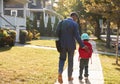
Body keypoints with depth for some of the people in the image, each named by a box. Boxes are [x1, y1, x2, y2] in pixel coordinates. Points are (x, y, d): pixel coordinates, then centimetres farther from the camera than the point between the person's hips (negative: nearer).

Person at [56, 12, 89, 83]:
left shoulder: (62, 22, 1)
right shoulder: (75, 24, -10)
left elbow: (57, 33, -1)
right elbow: (77, 36, -16)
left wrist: (59, 43, 10)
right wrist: (82, 46, -12)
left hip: (62, 45, 3)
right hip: (71, 45, -2)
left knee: (62, 59, 15)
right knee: (70, 61, 12)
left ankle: (60, 73, -11)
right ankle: (69, 77, 21)